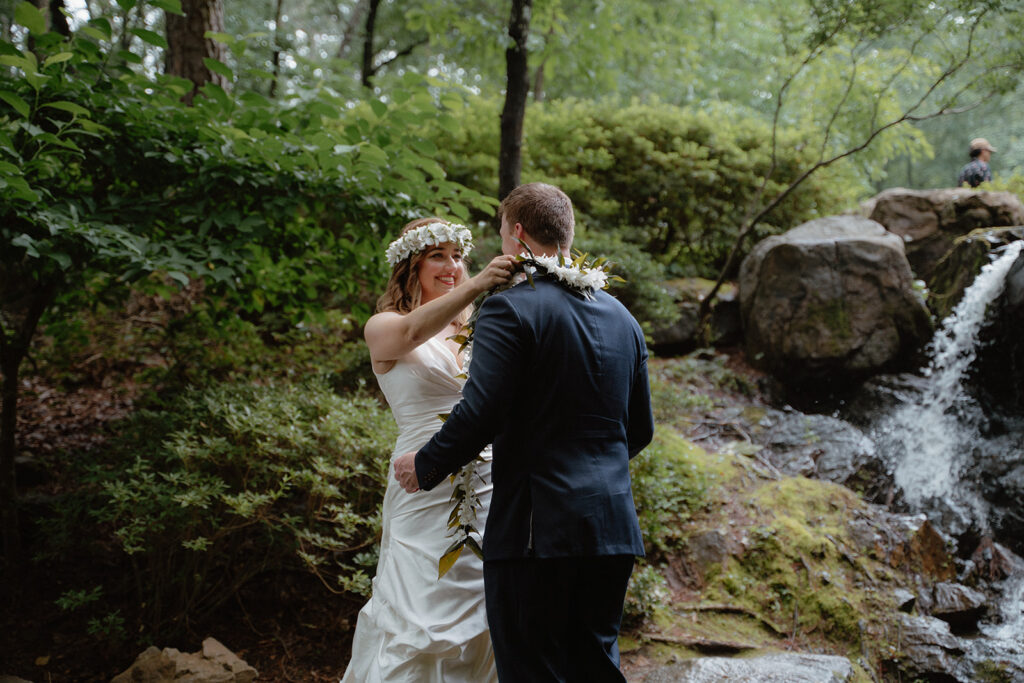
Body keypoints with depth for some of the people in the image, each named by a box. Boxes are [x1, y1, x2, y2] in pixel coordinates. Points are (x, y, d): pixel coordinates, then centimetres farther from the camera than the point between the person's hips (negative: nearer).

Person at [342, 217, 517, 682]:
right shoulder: (383, 327, 1)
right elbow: (412, 332, -23)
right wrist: (476, 286, -38)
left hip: (486, 490, 4)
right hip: (427, 495, -4)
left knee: (480, 621, 5)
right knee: (423, 619, -4)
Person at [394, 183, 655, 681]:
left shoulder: (509, 308, -10)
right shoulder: (621, 317, 12)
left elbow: (479, 413, -18)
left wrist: (426, 467, -2)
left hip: (536, 528, -7)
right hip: (612, 528, 7)